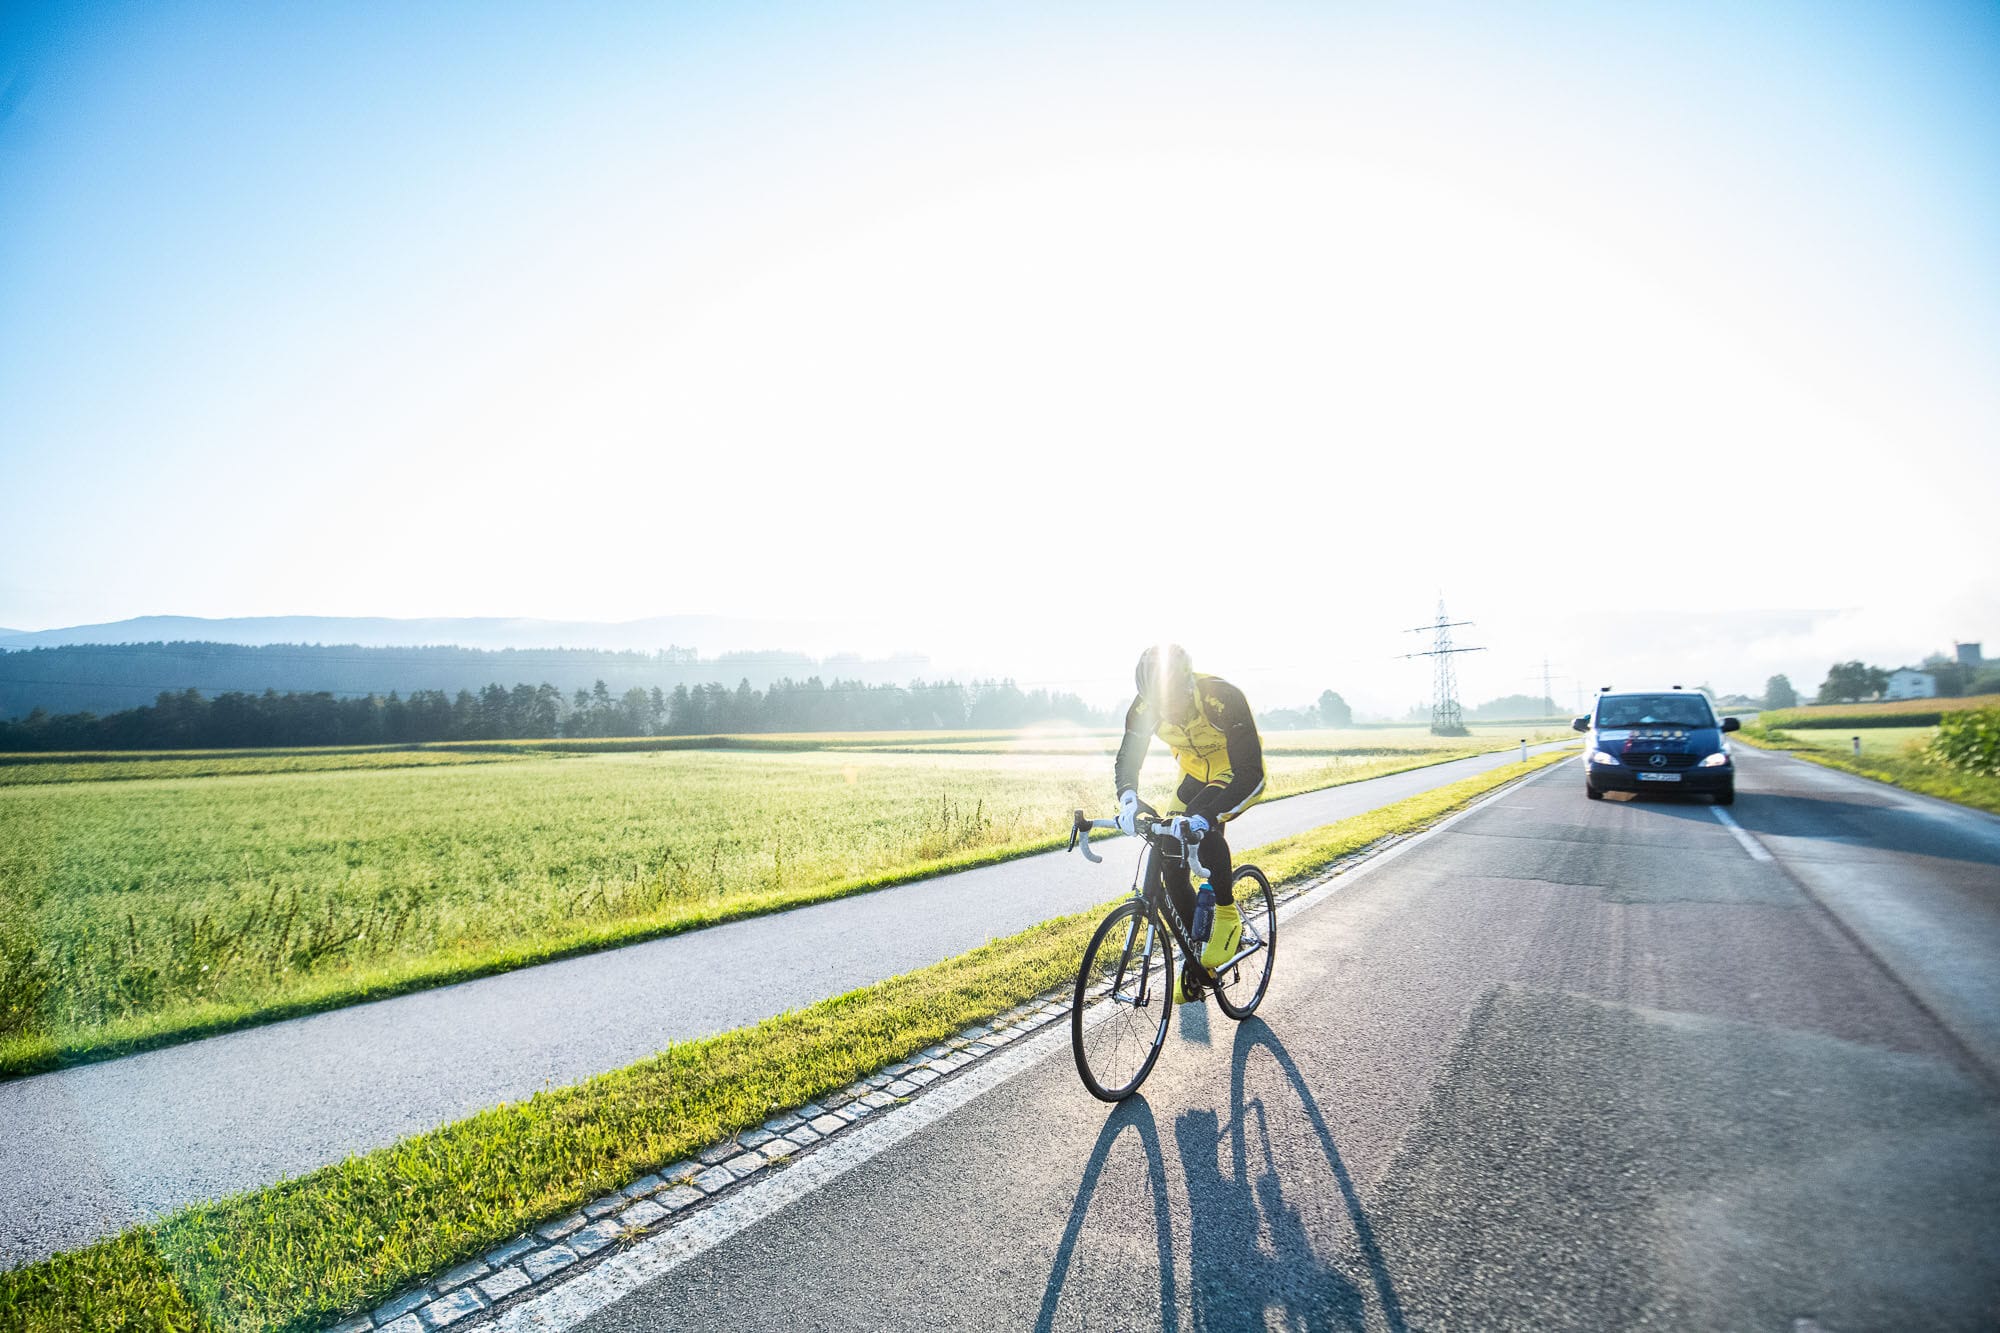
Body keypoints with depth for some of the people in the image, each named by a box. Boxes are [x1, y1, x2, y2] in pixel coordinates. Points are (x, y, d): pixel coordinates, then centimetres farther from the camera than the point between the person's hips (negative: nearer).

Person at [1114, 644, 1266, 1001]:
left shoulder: (1224, 699, -37)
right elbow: (1127, 759, -14)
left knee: (1202, 825, -35)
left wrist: (1206, 816, -53)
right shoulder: (1145, 707, -23)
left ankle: (1228, 920, -12)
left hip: (1240, 774, -5)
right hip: (1195, 772, 5)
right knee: (1172, 861, -7)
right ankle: (1196, 955, 14)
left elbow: (1250, 773, -39)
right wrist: (1128, 799, -37)